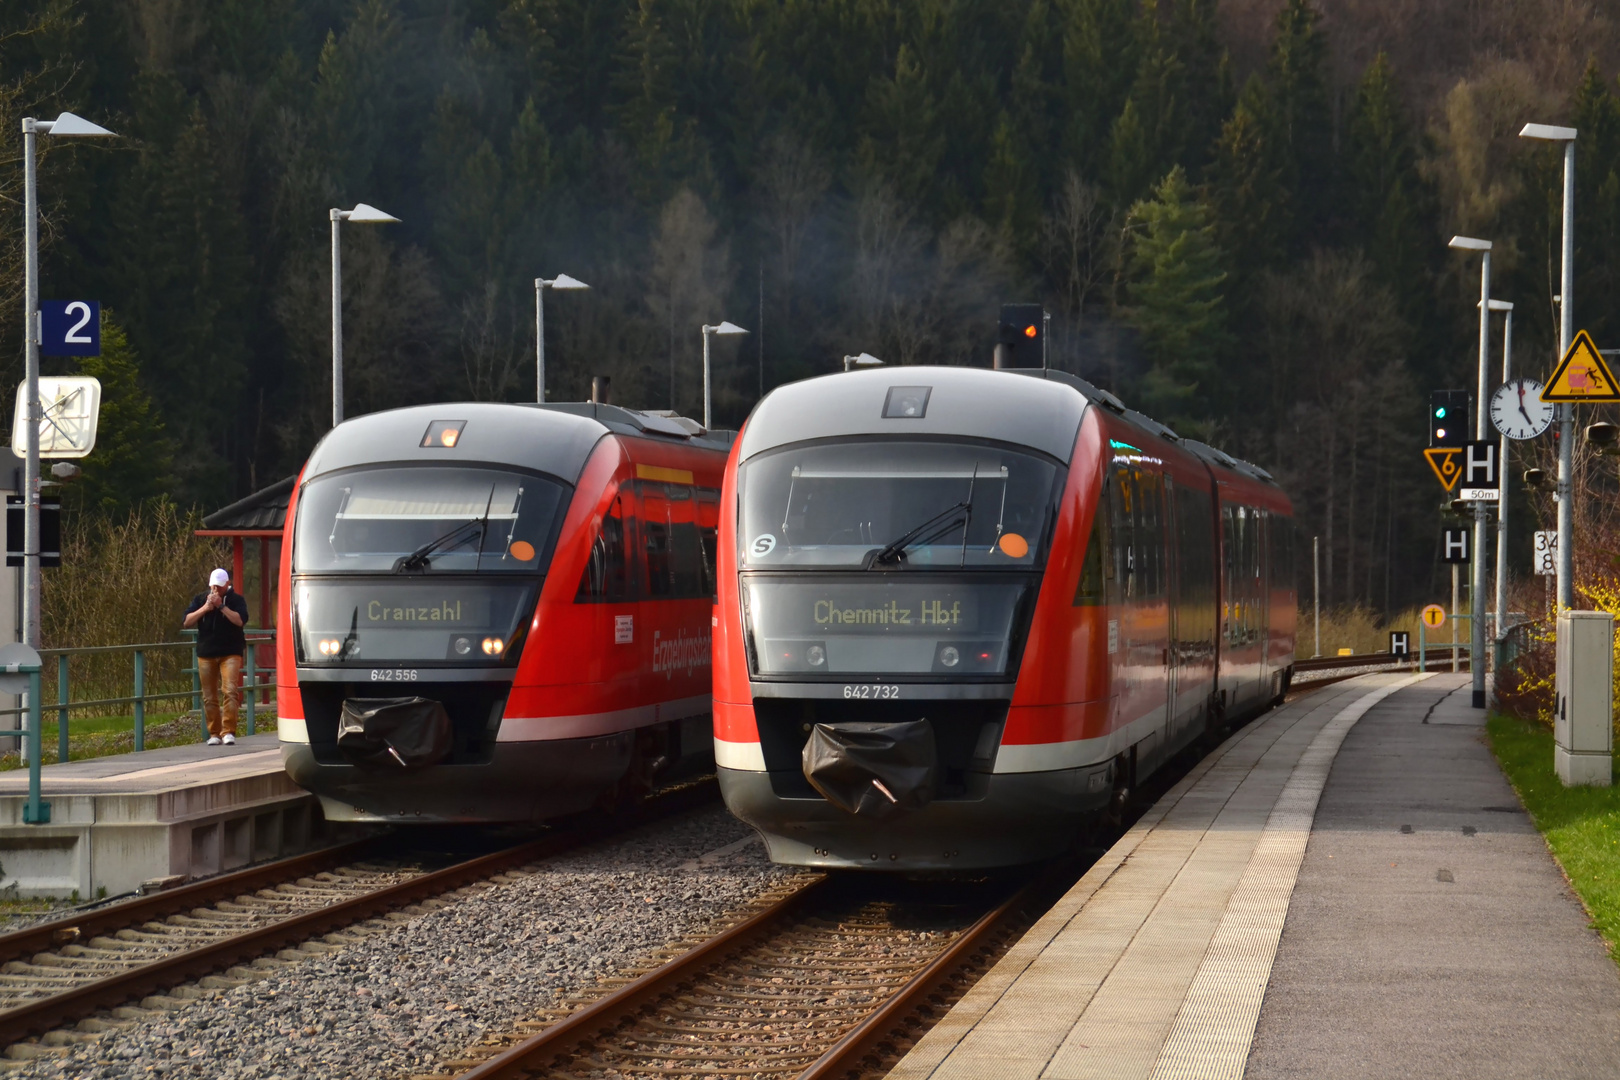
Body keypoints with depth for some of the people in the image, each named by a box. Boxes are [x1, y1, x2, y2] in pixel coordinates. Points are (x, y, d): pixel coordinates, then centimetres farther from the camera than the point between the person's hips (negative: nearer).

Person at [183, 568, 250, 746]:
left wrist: (221, 606, -15)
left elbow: (240, 620, -13)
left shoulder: (236, 600, 3)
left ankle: (228, 732, -17)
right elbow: (187, 622, 1)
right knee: (209, 696, 4)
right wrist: (205, 608, -9)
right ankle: (214, 733, 12)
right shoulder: (200, 600, 11)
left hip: (230, 653, -3)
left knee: (230, 690, -17)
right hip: (206, 654, 3)